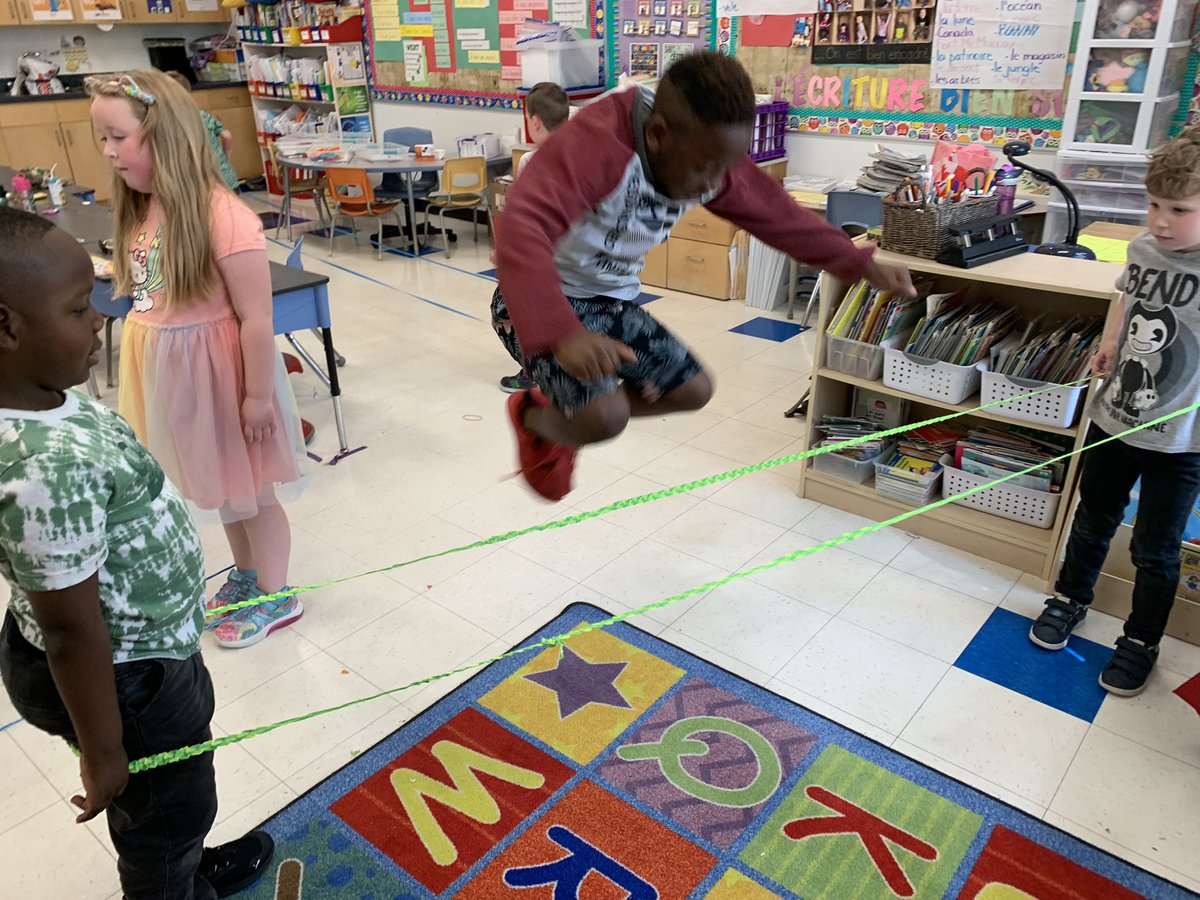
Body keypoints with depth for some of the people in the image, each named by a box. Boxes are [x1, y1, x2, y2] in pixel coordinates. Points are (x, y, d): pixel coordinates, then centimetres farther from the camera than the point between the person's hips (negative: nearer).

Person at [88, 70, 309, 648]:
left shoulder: (221, 216, -23)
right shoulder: (141, 210, 2)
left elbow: (256, 317, -21)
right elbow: (148, 297, 9)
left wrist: (258, 395, -17)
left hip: (217, 366, -7)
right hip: (166, 370, 8)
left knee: (249, 487, 10)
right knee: (218, 484, 22)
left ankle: (275, 596, 30)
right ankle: (247, 574, 44)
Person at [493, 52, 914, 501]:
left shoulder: (710, 158, -7)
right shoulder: (595, 143, -32)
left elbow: (781, 216, 5)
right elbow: (522, 231, -44)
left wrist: (863, 266, 8)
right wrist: (562, 333, -56)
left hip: (614, 302, 8)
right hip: (546, 304, -7)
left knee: (694, 389, 9)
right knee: (606, 415, -27)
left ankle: (567, 414, 25)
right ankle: (536, 418, 9)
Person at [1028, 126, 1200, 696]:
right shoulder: (1143, 248, -5)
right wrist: (1111, 342, 0)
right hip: (1113, 418, 5)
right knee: (1093, 521, 23)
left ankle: (1141, 641, 34)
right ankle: (1070, 598, 46)